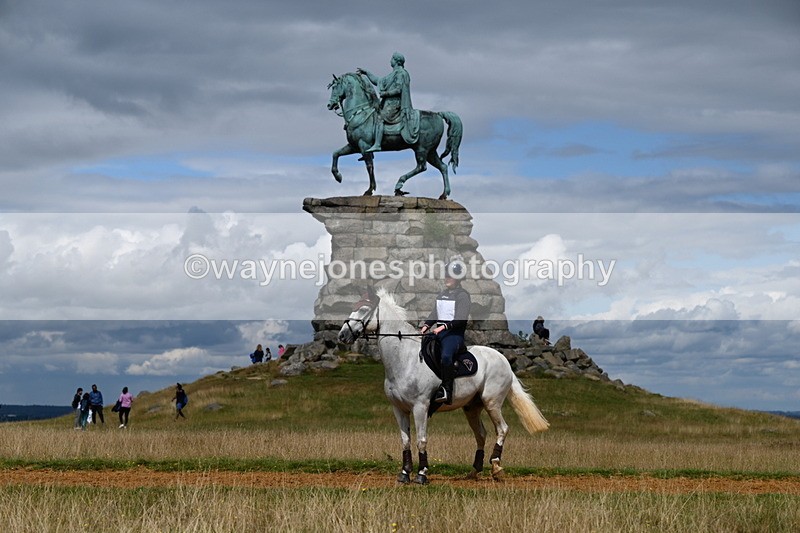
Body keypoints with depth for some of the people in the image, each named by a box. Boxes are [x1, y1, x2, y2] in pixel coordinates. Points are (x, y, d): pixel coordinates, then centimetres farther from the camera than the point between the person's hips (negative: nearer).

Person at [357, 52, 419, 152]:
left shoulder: (400, 73, -7)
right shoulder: (393, 74, 23)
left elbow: (398, 89, -17)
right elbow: (378, 81, 30)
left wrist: (385, 93, -15)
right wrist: (366, 73, 29)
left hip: (394, 103, -11)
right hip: (388, 102, 11)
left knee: (379, 119, -24)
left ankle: (377, 145, -33)